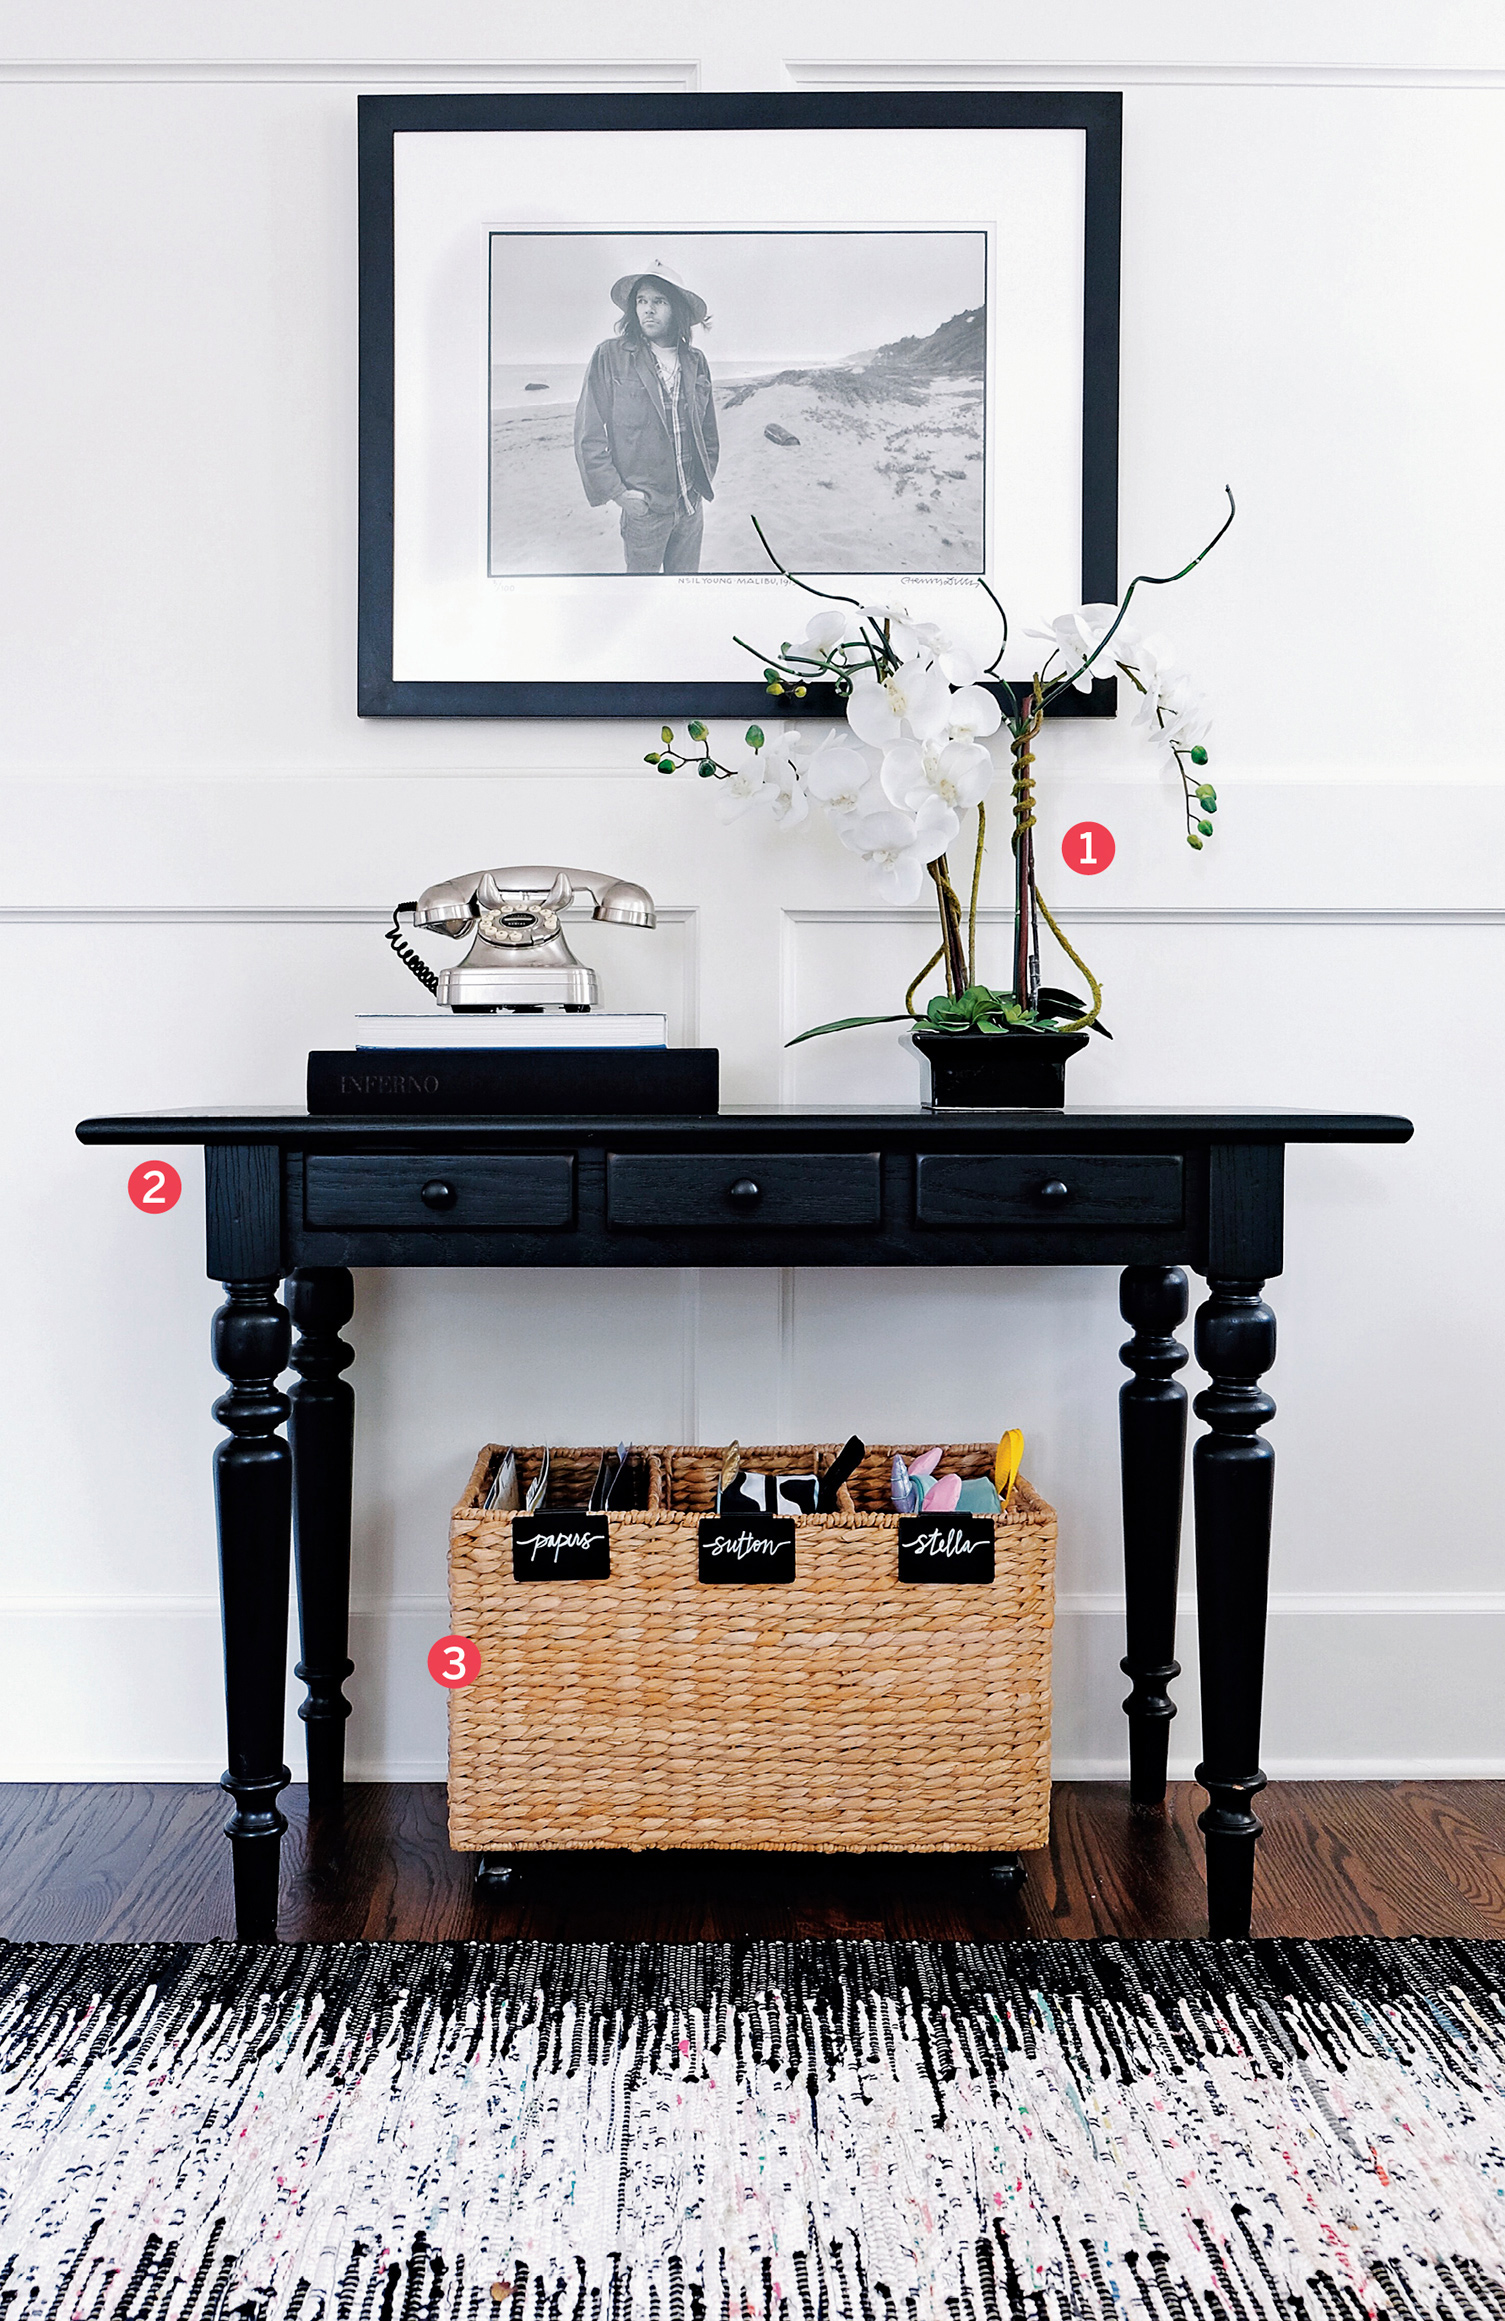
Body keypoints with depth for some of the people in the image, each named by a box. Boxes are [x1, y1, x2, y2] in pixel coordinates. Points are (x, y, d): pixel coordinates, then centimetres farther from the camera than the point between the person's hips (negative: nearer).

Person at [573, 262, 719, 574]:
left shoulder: (696, 362, 8)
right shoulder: (610, 357, -6)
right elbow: (589, 434, -6)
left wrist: (703, 481, 11)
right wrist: (618, 493, -11)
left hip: (691, 504, 4)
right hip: (643, 507, -4)